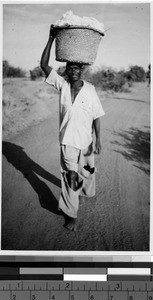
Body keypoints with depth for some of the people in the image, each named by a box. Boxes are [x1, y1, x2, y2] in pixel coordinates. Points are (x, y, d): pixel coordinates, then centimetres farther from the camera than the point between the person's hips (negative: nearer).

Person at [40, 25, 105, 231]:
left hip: (85, 140, 0)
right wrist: (51, 39, -15)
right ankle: (71, 214, 15)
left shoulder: (90, 90, -7)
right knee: (69, 176, 2)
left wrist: (98, 138, -10)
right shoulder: (62, 85, -4)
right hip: (67, 140, 0)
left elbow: (96, 116, -4)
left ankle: (83, 192, 53)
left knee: (86, 173, 20)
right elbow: (44, 65, -10)